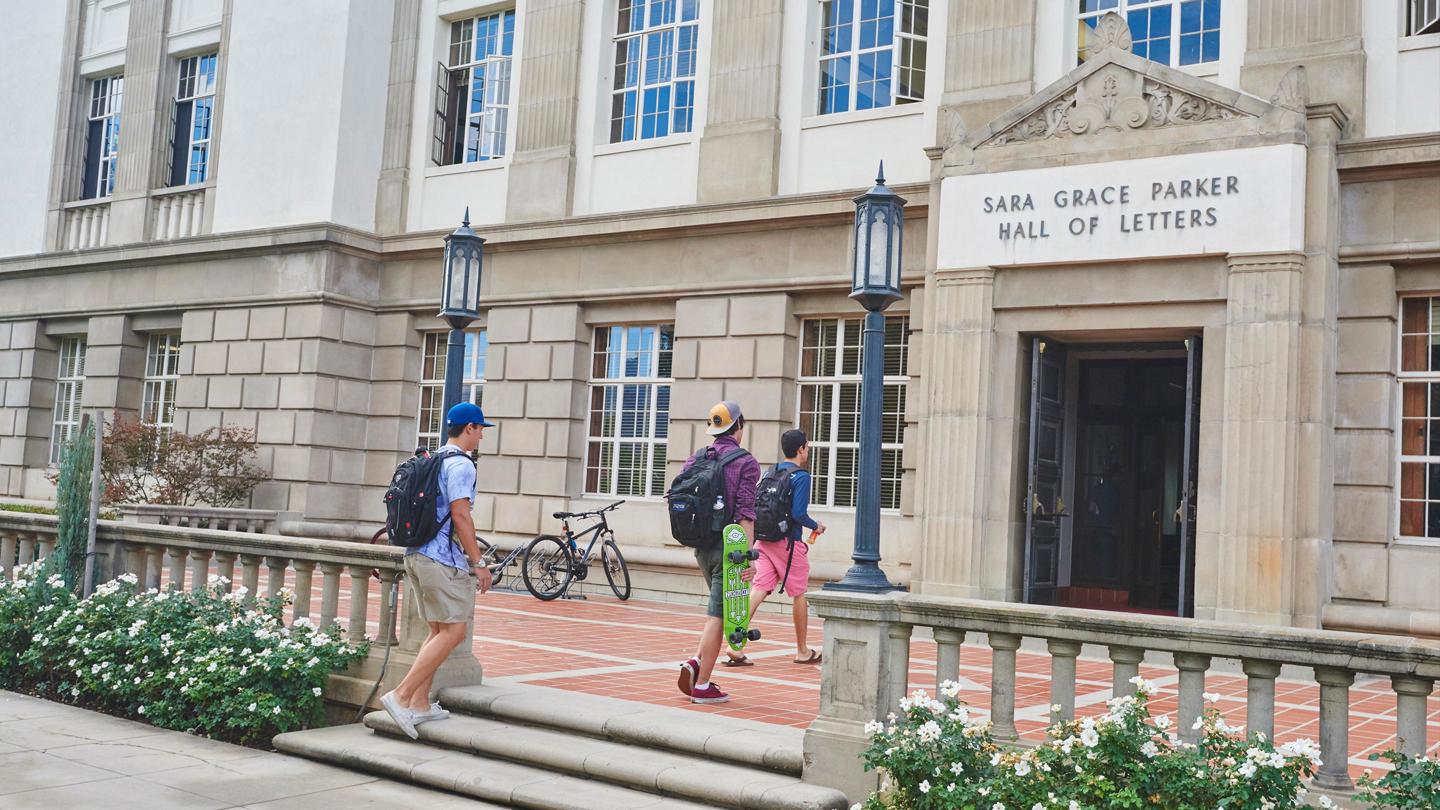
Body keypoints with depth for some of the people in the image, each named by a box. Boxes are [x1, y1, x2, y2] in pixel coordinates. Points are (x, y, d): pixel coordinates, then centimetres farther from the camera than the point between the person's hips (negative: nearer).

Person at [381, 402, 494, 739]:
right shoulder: (461, 464, -11)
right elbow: (460, 516, -18)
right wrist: (478, 563, -14)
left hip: (418, 555, 10)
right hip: (443, 559, -10)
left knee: (439, 632, 14)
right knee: (453, 632, -8)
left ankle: (420, 704, 13)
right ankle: (401, 695, -13)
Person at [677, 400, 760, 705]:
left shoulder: (695, 459, 8)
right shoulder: (746, 463, -8)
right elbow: (745, 513, -16)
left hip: (702, 545, 6)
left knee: (719, 609, 22)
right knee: (718, 614, -1)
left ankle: (696, 662, 5)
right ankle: (702, 685, 3)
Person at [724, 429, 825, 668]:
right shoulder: (801, 476, -10)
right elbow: (798, 513, -18)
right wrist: (816, 526, -1)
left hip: (764, 539, 6)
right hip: (789, 542, -6)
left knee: (758, 590, 0)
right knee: (798, 594, 9)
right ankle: (802, 651, 20)